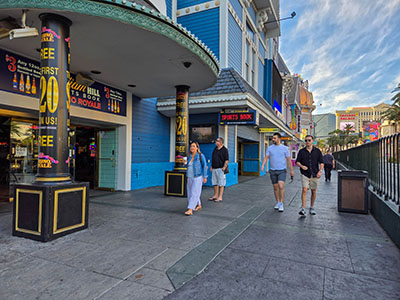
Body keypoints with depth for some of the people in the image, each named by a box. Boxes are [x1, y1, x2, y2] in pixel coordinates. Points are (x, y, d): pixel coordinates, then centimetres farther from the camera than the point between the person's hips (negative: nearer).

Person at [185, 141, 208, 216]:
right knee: (190, 193, 11)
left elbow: (204, 166, -8)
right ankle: (199, 205, 31)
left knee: (194, 193, -10)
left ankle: (190, 210, -12)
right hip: (190, 178, 7)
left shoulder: (201, 155, -9)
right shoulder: (189, 156, 7)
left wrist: (205, 177, -11)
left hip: (198, 177, -7)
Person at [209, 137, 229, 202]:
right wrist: (211, 166, 14)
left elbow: (227, 160, -10)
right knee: (215, 183, 12)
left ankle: (220, 197, 4)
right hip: (214, 169, 7)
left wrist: (224, 168, -17)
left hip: (220, 169, -7)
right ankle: (215, 195, 23)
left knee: (221, 184, -2)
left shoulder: (224, 150, -7)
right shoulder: (215, 149, 14)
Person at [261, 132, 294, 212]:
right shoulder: (270, 148, 3)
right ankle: (277, 202, 25)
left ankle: (281, 204, -8)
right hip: (273, 171, 3)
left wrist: (291, 170, 4)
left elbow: (289, 160, 4)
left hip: (282, 171, -2)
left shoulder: (285, 148, -1)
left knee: (281, 186, -17)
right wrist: (262, 165, -22)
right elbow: (266, 158, -4)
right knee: (275, 187, 10)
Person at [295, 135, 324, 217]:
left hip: (315, 175, 2)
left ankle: (312, 207, 26)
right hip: (305, 174, -1)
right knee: (304, 190, -14)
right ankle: (303, 209, -15)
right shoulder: (301, 151, 3)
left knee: (313, 191, 10)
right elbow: (297, 161, 6)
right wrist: (302, 166, -14)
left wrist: (320, 171, -11)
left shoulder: (317, 151, 5)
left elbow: (321, 162, 4)